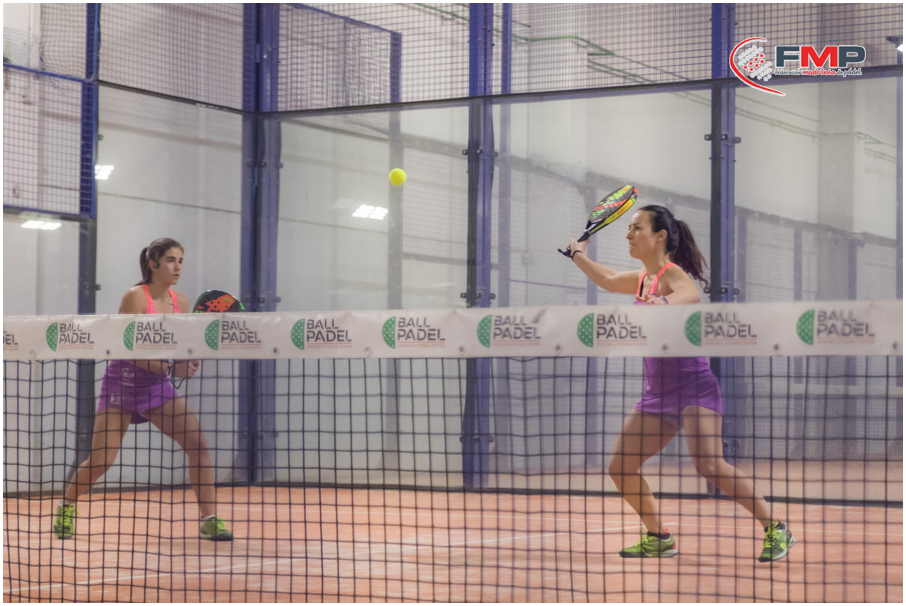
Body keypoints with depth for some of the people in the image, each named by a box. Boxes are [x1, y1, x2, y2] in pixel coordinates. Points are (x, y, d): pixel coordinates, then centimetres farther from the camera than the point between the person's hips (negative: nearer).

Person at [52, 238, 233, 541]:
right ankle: (66, 508, 20)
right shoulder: (136, 297, -15)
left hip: (158, 389, 5)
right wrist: (171, 368, -30)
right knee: (101, 460, -9)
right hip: (121, 386, -5)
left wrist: (189, 360, -16)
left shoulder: (181, 302, 1)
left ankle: (209, 520, -8)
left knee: (198, 442, -13)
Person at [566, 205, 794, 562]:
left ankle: (776, 529, -15)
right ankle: (659, 539, 20)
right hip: (657, 392, 9)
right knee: (620, 468, 5)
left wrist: (665, 303, -59)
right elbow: (608, 279, 36)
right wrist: (578, 256, 40)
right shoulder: (642, 279, 12)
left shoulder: (674, 276, -13)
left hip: (693, 385, -9)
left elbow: (690, 294, -39)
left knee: (709, 465, -24)